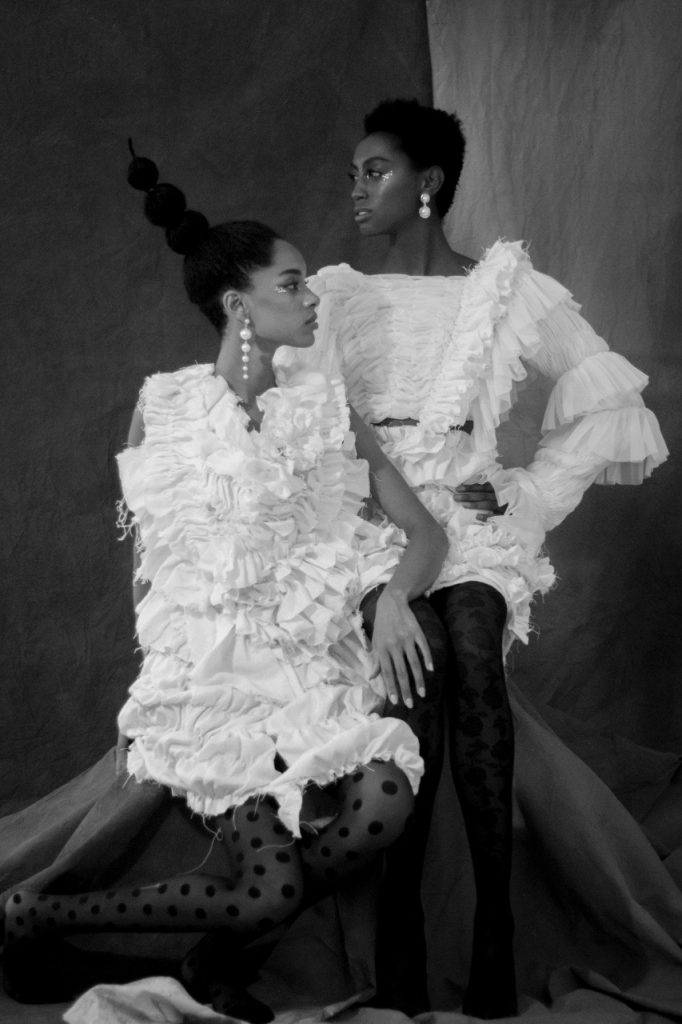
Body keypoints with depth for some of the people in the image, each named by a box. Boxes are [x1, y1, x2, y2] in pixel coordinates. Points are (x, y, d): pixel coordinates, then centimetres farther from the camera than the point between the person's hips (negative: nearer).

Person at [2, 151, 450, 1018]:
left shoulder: (325, 408, 8)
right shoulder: (164, 404, 2)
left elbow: (422, 529, 6)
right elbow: (144, 535, 15)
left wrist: (395, 597, -12)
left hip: (316, 660, 4)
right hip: (212, 668, -3)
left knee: (384, 800, -26)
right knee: (272, 889, -16)